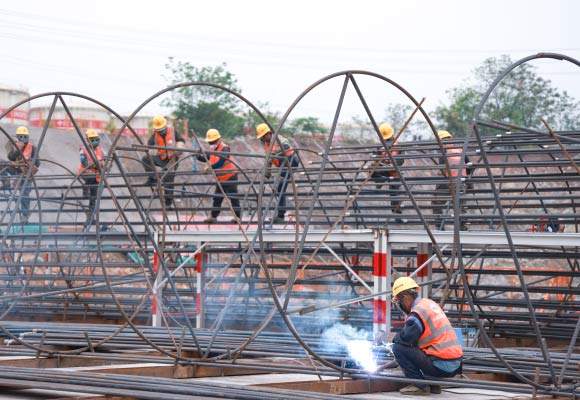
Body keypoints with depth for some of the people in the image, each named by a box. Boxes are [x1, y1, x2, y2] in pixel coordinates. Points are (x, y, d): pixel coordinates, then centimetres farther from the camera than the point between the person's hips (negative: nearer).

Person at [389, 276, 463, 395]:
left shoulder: (417, 312, -12)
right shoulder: (429, 303, 15)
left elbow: (406, 338, -21)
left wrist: (395, 338, 1)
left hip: (441, 366, -9)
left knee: (398, 348, -7)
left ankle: (420, 385, -5)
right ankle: (433, 384, 18)